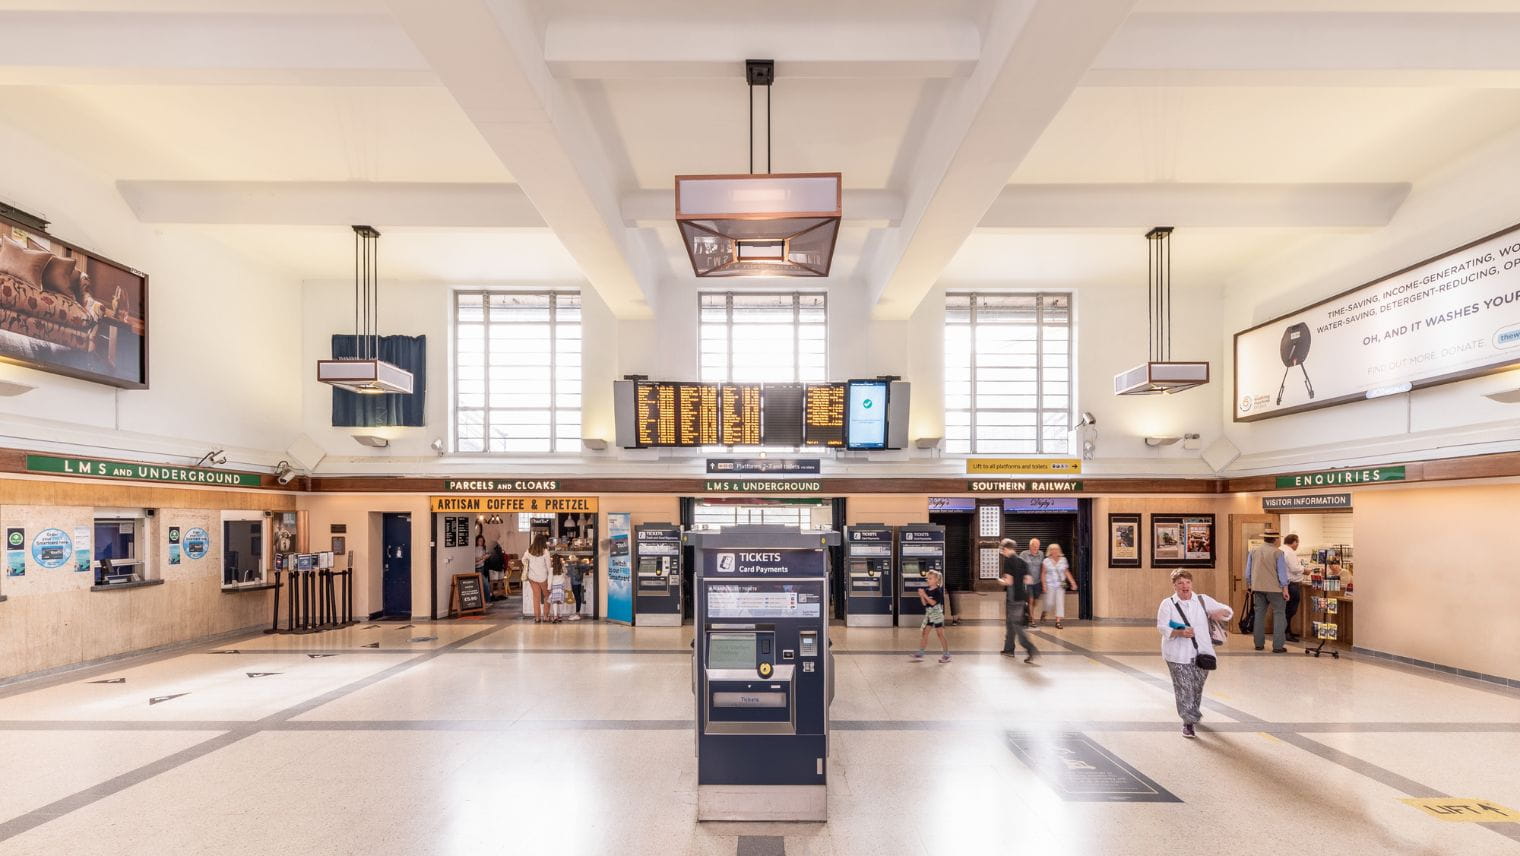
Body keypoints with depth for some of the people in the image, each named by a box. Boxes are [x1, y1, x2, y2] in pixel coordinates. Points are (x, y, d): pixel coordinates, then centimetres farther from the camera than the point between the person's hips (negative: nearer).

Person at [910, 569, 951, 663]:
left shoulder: (938, 591, -13)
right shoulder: (926, 589, 5)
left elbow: (933, 602, -22)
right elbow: (924, 603, 5)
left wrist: (925, 595, -23)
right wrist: (921, 596, -10)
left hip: (937, 615, -7)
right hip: (928, 614, 7)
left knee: (940, 634, 0)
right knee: (923, 633, 6)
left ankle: (946, 655, 9)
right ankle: (920, 654, 12)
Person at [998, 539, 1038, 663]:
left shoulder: (1008, 560, -12)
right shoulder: (1022, 560, 10)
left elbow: (1008, 582, -18)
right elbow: (1029, 580, 9)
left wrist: (1000, 580, 1)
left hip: (1013, 598, -8)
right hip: (1022, 596, 8)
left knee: (1016, 625, -4)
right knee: (1010, 623, 18)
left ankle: (1031, 649, -15)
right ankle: (1009, 649, 25)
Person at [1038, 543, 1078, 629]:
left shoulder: (1063, 560, 6)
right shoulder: (1046, 561, -1)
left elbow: (1067, 572, 9)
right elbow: (1043, 574, -1)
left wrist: (1073, 582, 4)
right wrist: (1044, 584, -9)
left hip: (1060, 585, 2)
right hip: (1050, 585, -2)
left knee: (1060, 602, -6)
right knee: (1049, 602, -3)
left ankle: (1058, 621, -3)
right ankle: (1043, 614, 28)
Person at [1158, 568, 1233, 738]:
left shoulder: (1203, 600, 5)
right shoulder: (1167, 604, -3)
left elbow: (1228, 611, 9)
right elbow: (1162, 627, -10)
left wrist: (1220, 612, -16)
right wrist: (1180, 633, -29)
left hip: (1201, 653, 3)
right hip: (1178, 655, -3)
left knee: (1197, 687, 14)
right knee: (1184, 689, -5)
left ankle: (1194, 713, 39)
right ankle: (1188, 722, 4)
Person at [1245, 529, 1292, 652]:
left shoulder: (1253, 551, 4)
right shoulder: (1277, 552, -10)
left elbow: (1248, 570, 12)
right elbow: (1282, 572, -11)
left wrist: (1248, 585, 23)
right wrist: (1285, 589, -7)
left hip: (1257, 587, 5)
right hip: (1274, 588, -4)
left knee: (1259, 614, 12)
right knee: (1279, 614, 2)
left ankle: (1258, 643, 15)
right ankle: (1278, 646, -2)